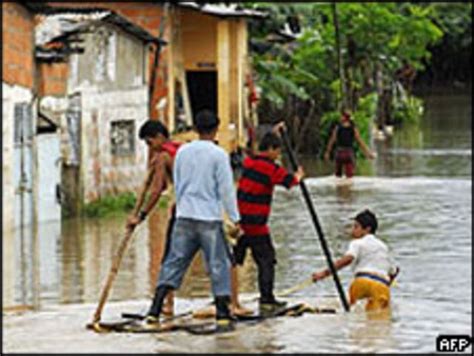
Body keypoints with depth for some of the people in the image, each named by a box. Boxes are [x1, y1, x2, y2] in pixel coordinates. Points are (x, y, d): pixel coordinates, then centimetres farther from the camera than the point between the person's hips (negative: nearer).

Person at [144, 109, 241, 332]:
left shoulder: (182, 151, 7)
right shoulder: (218, 154, -7)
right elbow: (226, 189, -8)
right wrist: (235, 219, -3)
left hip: (184, 216, 4)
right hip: (210, 218, -4)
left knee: (174, 262, 7)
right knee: (219, 265, 2)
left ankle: (154, 312, 1)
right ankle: (222, 316, -1)